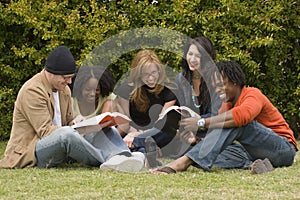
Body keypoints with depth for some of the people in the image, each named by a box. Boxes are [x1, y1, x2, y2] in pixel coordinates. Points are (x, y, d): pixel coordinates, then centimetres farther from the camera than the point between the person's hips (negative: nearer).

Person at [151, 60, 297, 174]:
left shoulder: (253, 95, -13)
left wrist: (202, 123, -35)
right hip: (258, 153, 8)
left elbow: (241, 115, -36)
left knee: (235, 122, -30)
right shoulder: (228, 104, 11)